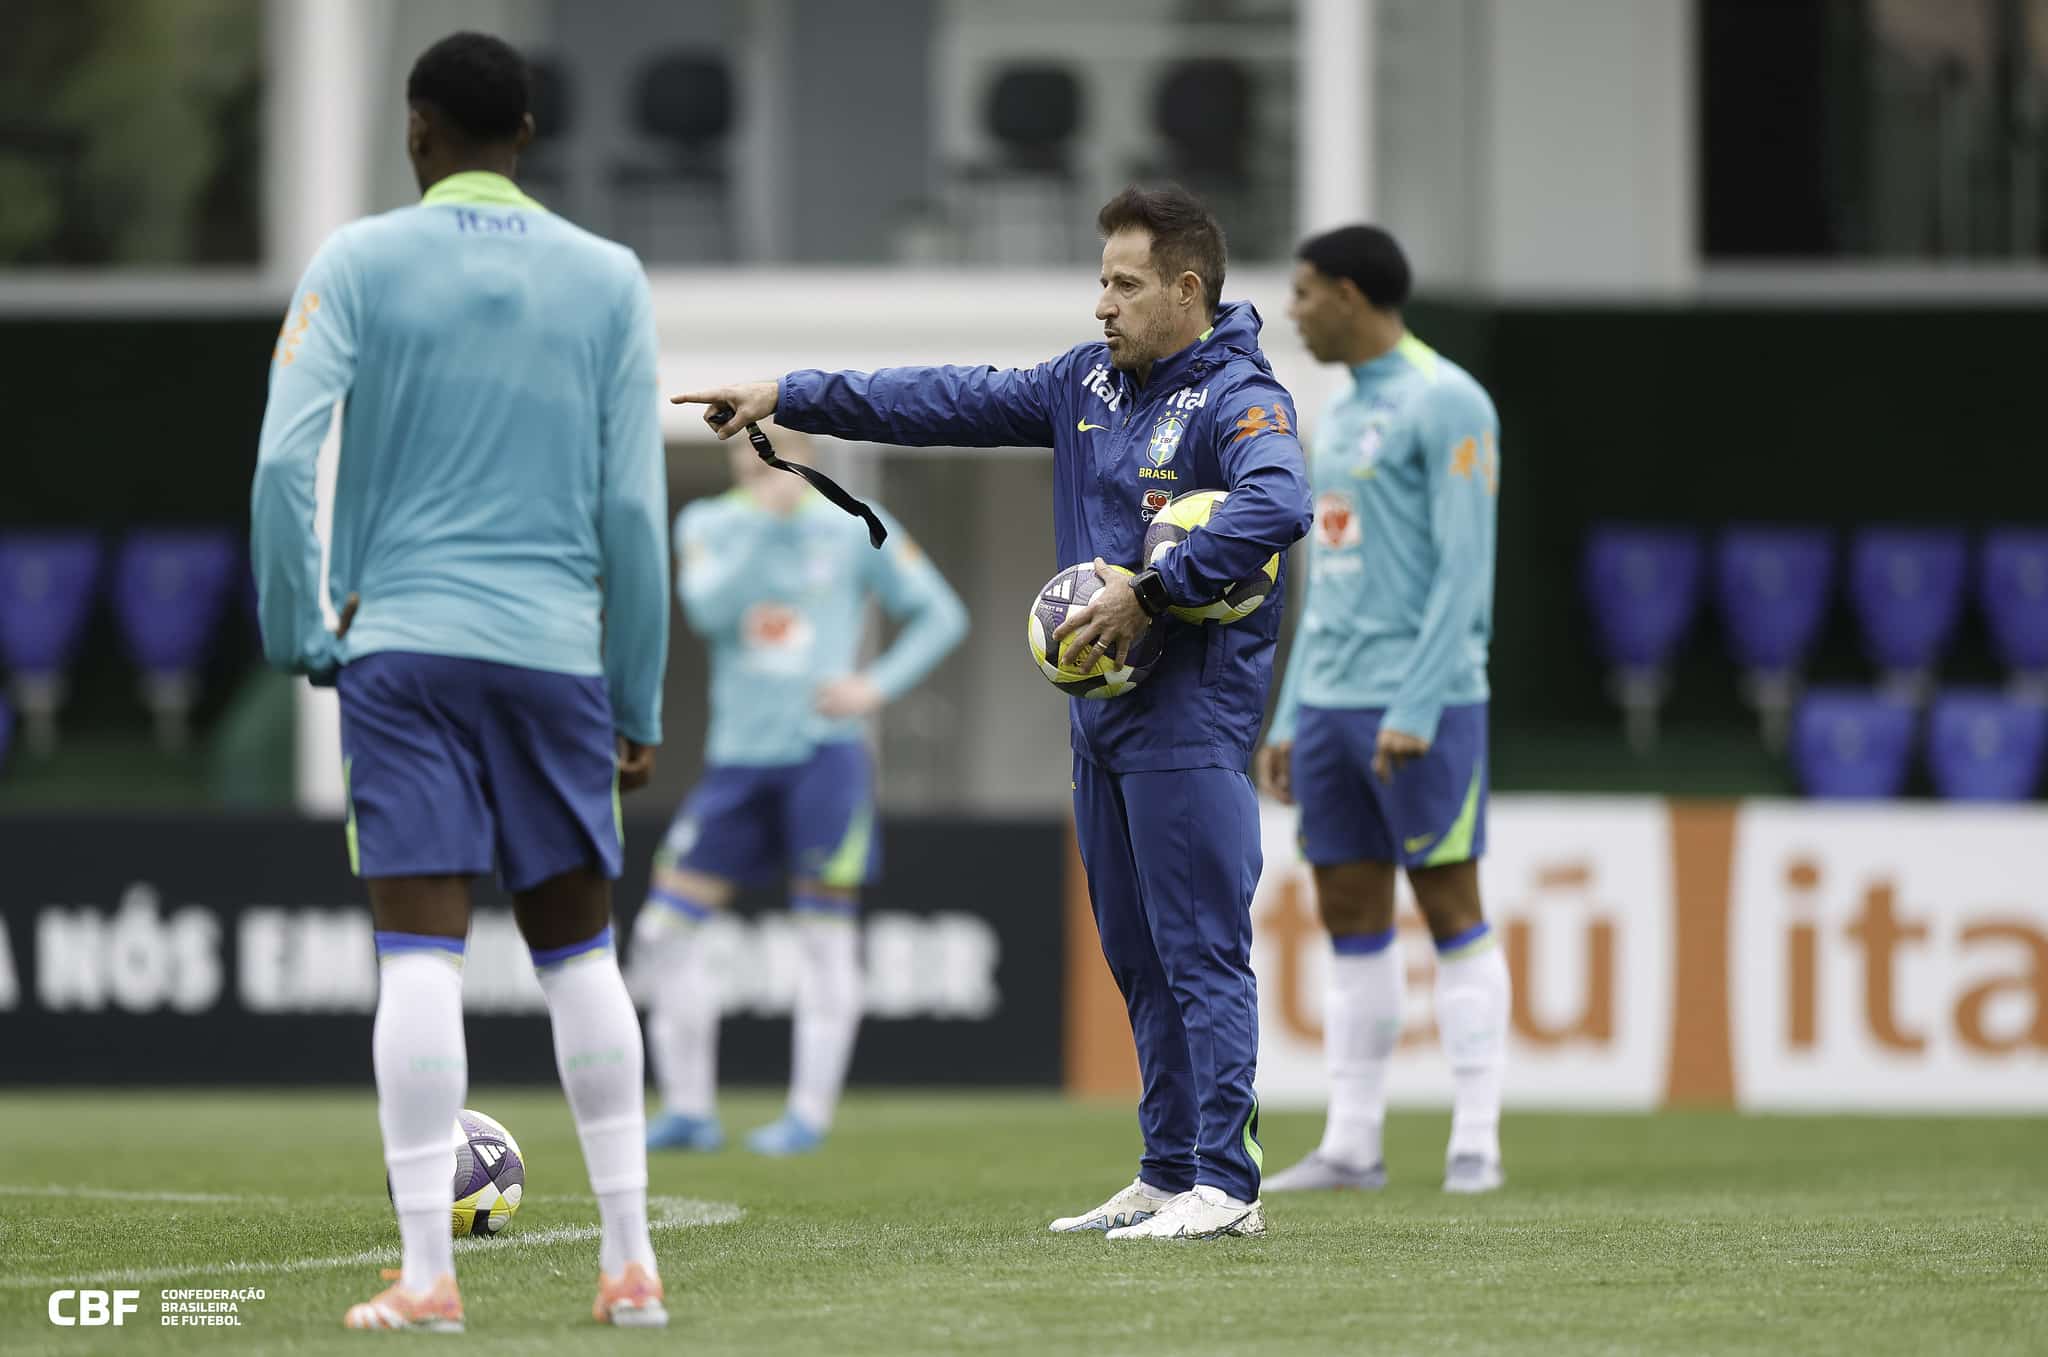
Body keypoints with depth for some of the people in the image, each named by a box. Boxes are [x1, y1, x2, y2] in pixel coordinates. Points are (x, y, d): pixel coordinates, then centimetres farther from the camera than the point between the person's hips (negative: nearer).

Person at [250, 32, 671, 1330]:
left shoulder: (359, 263, 0)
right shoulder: (609, 280, 5)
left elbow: (286, 460, -8)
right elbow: (635, 506, 3)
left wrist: (303, 633, 4)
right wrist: (641, 707, 8)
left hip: (404, 646, -2)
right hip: (557, 653, 2)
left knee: (421, 955, -4)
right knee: (579, 951, 13)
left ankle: (428, 1274, -9)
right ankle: (630, 1260, 11)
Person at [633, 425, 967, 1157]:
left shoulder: (855, 529, 2)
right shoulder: (710, 525, 6)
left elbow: (941, 615, 7)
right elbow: (708, 610, -13)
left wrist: (877, 685, -6)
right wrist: (767, 522, -17)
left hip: (824, 751, -3)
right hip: (736, 759, 3)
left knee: (825, 933, -5)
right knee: (667, 925, -2)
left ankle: (809, 1114, 0)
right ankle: (687, 1109, 5)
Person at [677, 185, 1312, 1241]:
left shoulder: (1239, 401, -10)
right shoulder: (1088, 383, 15)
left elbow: (1278, 507, -29)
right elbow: (951, 401, 17)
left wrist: (1151, 593, -28)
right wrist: (789, 398, 14)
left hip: (1190, 726, -8)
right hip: (1101, 718, 8)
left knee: (1202, 954, -9)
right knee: (1137, 958, 11)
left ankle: (1226, 1185, -9)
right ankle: (1167, 1176, 17)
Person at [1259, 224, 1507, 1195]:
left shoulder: (1445, 405, -7)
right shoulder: (1340, 417, 19)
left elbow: (1464, 571, -14)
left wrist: (1414, 711, -20)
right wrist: (1288, 721, 18)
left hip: (1423, 705, -8)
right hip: (1329, 705, 8)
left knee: (1451, 909, -4)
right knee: (1349, 915, 6)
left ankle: (1476, 1141, -2)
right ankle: (1352, 1143, 8)